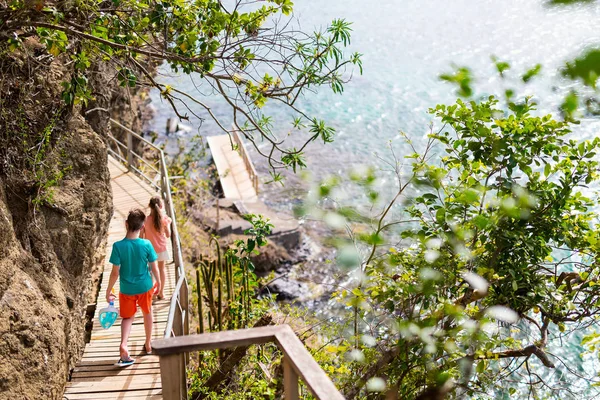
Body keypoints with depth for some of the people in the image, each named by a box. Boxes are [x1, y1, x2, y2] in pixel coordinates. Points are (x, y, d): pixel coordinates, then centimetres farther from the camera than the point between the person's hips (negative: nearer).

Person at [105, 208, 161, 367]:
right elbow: (154, 268, -7)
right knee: (147, 313, 23)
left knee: (127, 317, 17)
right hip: (145, 287, 1)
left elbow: (115, 272, -14)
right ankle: (148, 344, 37)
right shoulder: (146, 245, -17)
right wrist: (158, 282, 13)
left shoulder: (118, 246, -20)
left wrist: (108, 291, 0)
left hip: (127, 289, 0)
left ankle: (123, 344, -7)